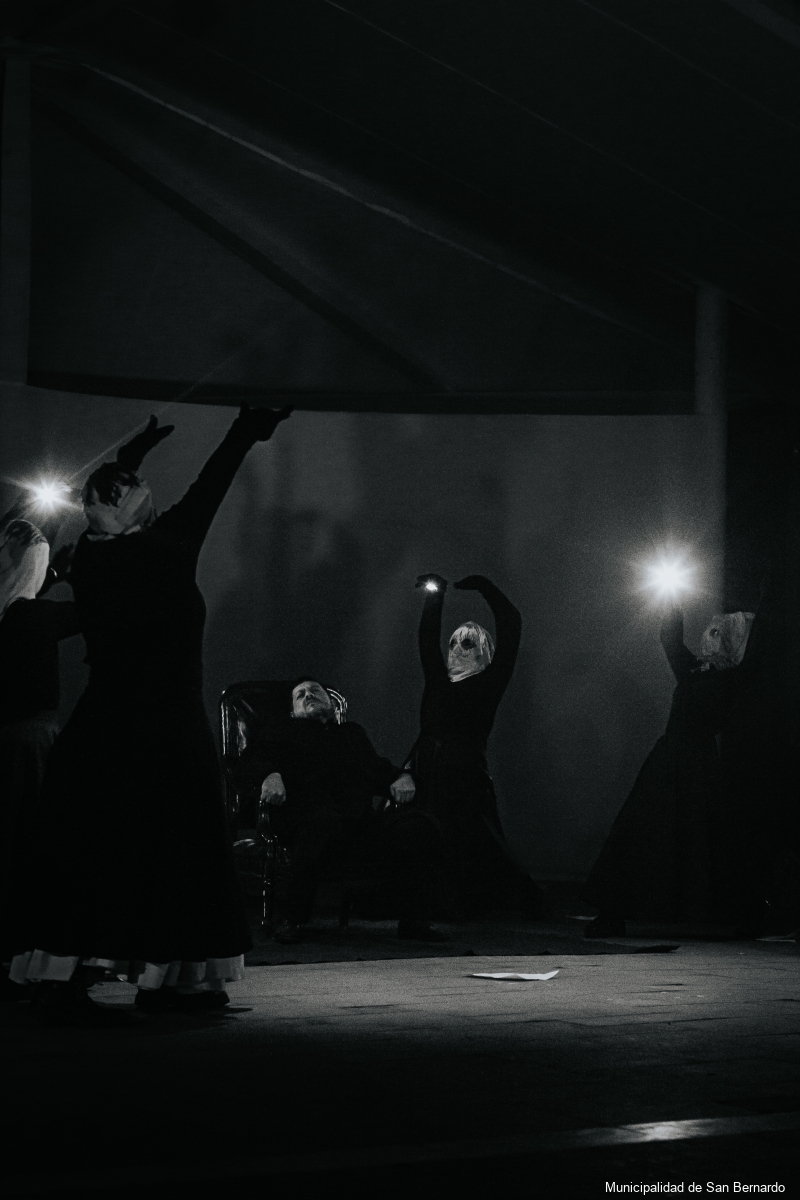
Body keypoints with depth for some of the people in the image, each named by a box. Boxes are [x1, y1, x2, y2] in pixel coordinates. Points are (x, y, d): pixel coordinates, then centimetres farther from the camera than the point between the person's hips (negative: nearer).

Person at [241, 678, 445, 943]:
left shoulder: (353, 733, 36)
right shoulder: (284, 732, 25)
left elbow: (381, 769, 30)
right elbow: (253, 759, 9)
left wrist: (402, 777, 6)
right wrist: (271, 775, -14)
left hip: (361, 816, 4)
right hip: (307, 810, -4)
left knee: (416, 827, -23)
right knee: (324, 822, -42)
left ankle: (414, 921, -18)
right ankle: (293, 920, -32)